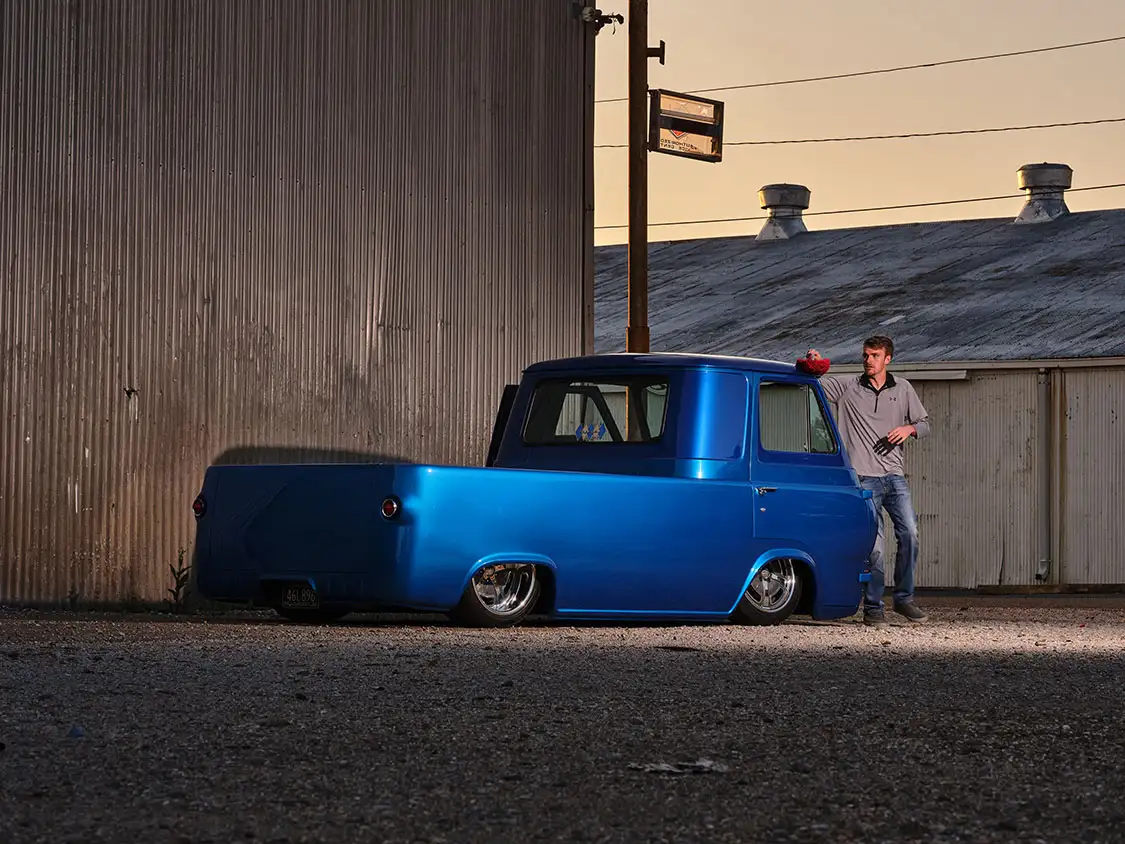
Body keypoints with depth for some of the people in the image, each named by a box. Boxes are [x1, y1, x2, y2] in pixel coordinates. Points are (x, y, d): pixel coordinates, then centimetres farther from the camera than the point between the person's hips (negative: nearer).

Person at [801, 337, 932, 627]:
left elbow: (925, 424, 17)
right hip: (865, 479, -3)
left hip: (895, 476, 3)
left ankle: (904, 598, 8)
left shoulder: (903, 389, 12)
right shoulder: (846, 388, 6)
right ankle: (872, 608, 2)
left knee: (909, 535, -7)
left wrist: (909, 429, -4)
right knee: (875, 546, -7)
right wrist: (811, 363, -14)